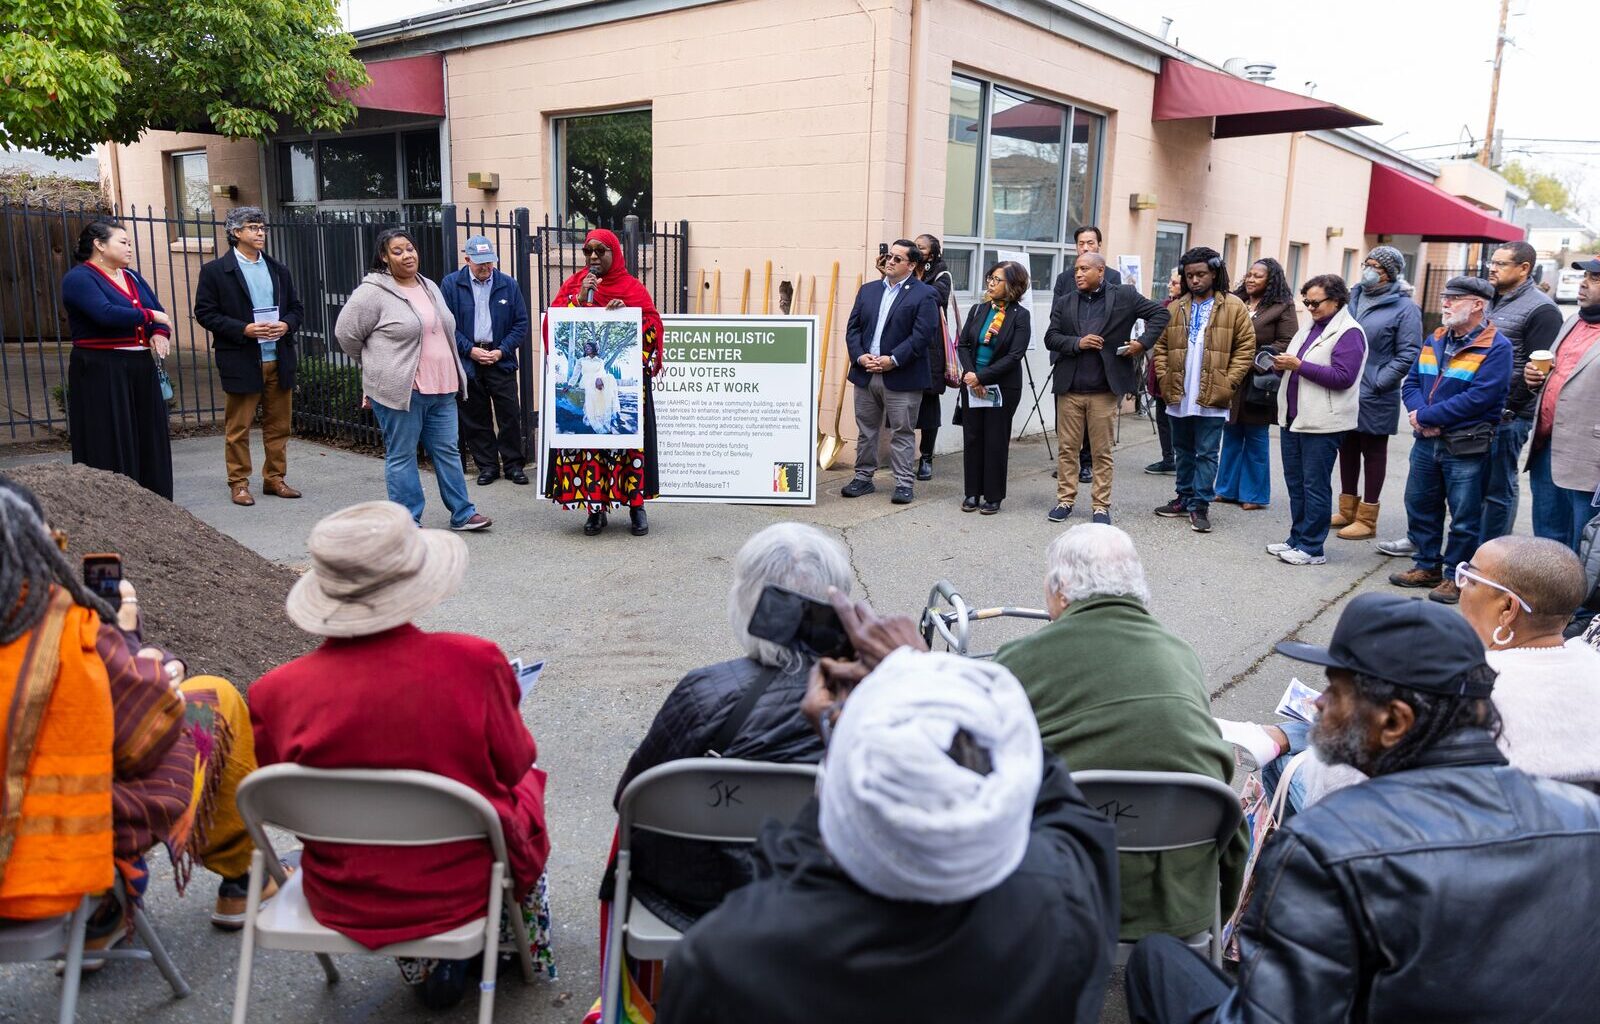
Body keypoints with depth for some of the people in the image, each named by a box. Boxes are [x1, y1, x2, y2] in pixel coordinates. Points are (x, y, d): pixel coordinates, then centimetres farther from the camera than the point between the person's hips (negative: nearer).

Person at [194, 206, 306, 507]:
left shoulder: (279, 270, 13)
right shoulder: (215, 271, -1)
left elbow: (296, 307, 16)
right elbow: (204, 312, -5)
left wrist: (287, 324, -7)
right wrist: (244, 329, -16)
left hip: (279, 360, 4)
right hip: (241, 362, -4)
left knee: (279, 425, 8)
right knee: (238, 428, 2)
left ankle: (274, 478, 19)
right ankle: (239, 482, 13)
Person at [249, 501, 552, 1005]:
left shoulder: (275, 693, -19)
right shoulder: (474, 662, -26)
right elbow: (514, 762, -8)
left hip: (343, 903, 3)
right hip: (465, 889, -2)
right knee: (529, 775, 28)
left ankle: (426, 965, 36)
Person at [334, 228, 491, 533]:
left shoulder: (430, 287, 13)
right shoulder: (373, 292, -8)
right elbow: (346, 332, -5)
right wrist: (379, 366, 4)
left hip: (441, 387, 7)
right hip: (399, 390, -6)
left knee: (448, 450, 10)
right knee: (401, 456, 2)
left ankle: (462, 514, 17)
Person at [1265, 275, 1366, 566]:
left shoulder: (1348, 333, -11)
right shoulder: (1309, 328, 16)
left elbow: (1343, 377, -21)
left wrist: (1299, 365, -21)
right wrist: (1282, 365, 1)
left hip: (1322, 423, -8)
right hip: (1293, 418, 9)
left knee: (1315, 486, -2)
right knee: (1295, 483, 13)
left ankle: (1312, 548, 6)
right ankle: (1297, 539, 23)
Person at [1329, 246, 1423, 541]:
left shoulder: (1405, 308, -9)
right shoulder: (1353, 298, 9)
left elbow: (1408, 354, -13)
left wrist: (1378, 383, -17)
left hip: (1374, 397, -6)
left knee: (1373, 452, 4)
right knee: (1347, 449, 15)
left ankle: (1367, 519, 11)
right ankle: (1348, 510, 28)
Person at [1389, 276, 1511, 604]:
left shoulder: (1496, 348, -11)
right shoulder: (1435, 339, 11)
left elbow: (1479, 398, -20)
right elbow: (1411, 382, 8)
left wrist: (1427, 416, -18)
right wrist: (1419, 413, -13)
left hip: (1466, 448, -7)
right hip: (1427, 442, 7)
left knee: (1464, 515, 2)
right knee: (1420, 505, 14)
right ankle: (1427, 567, 28)